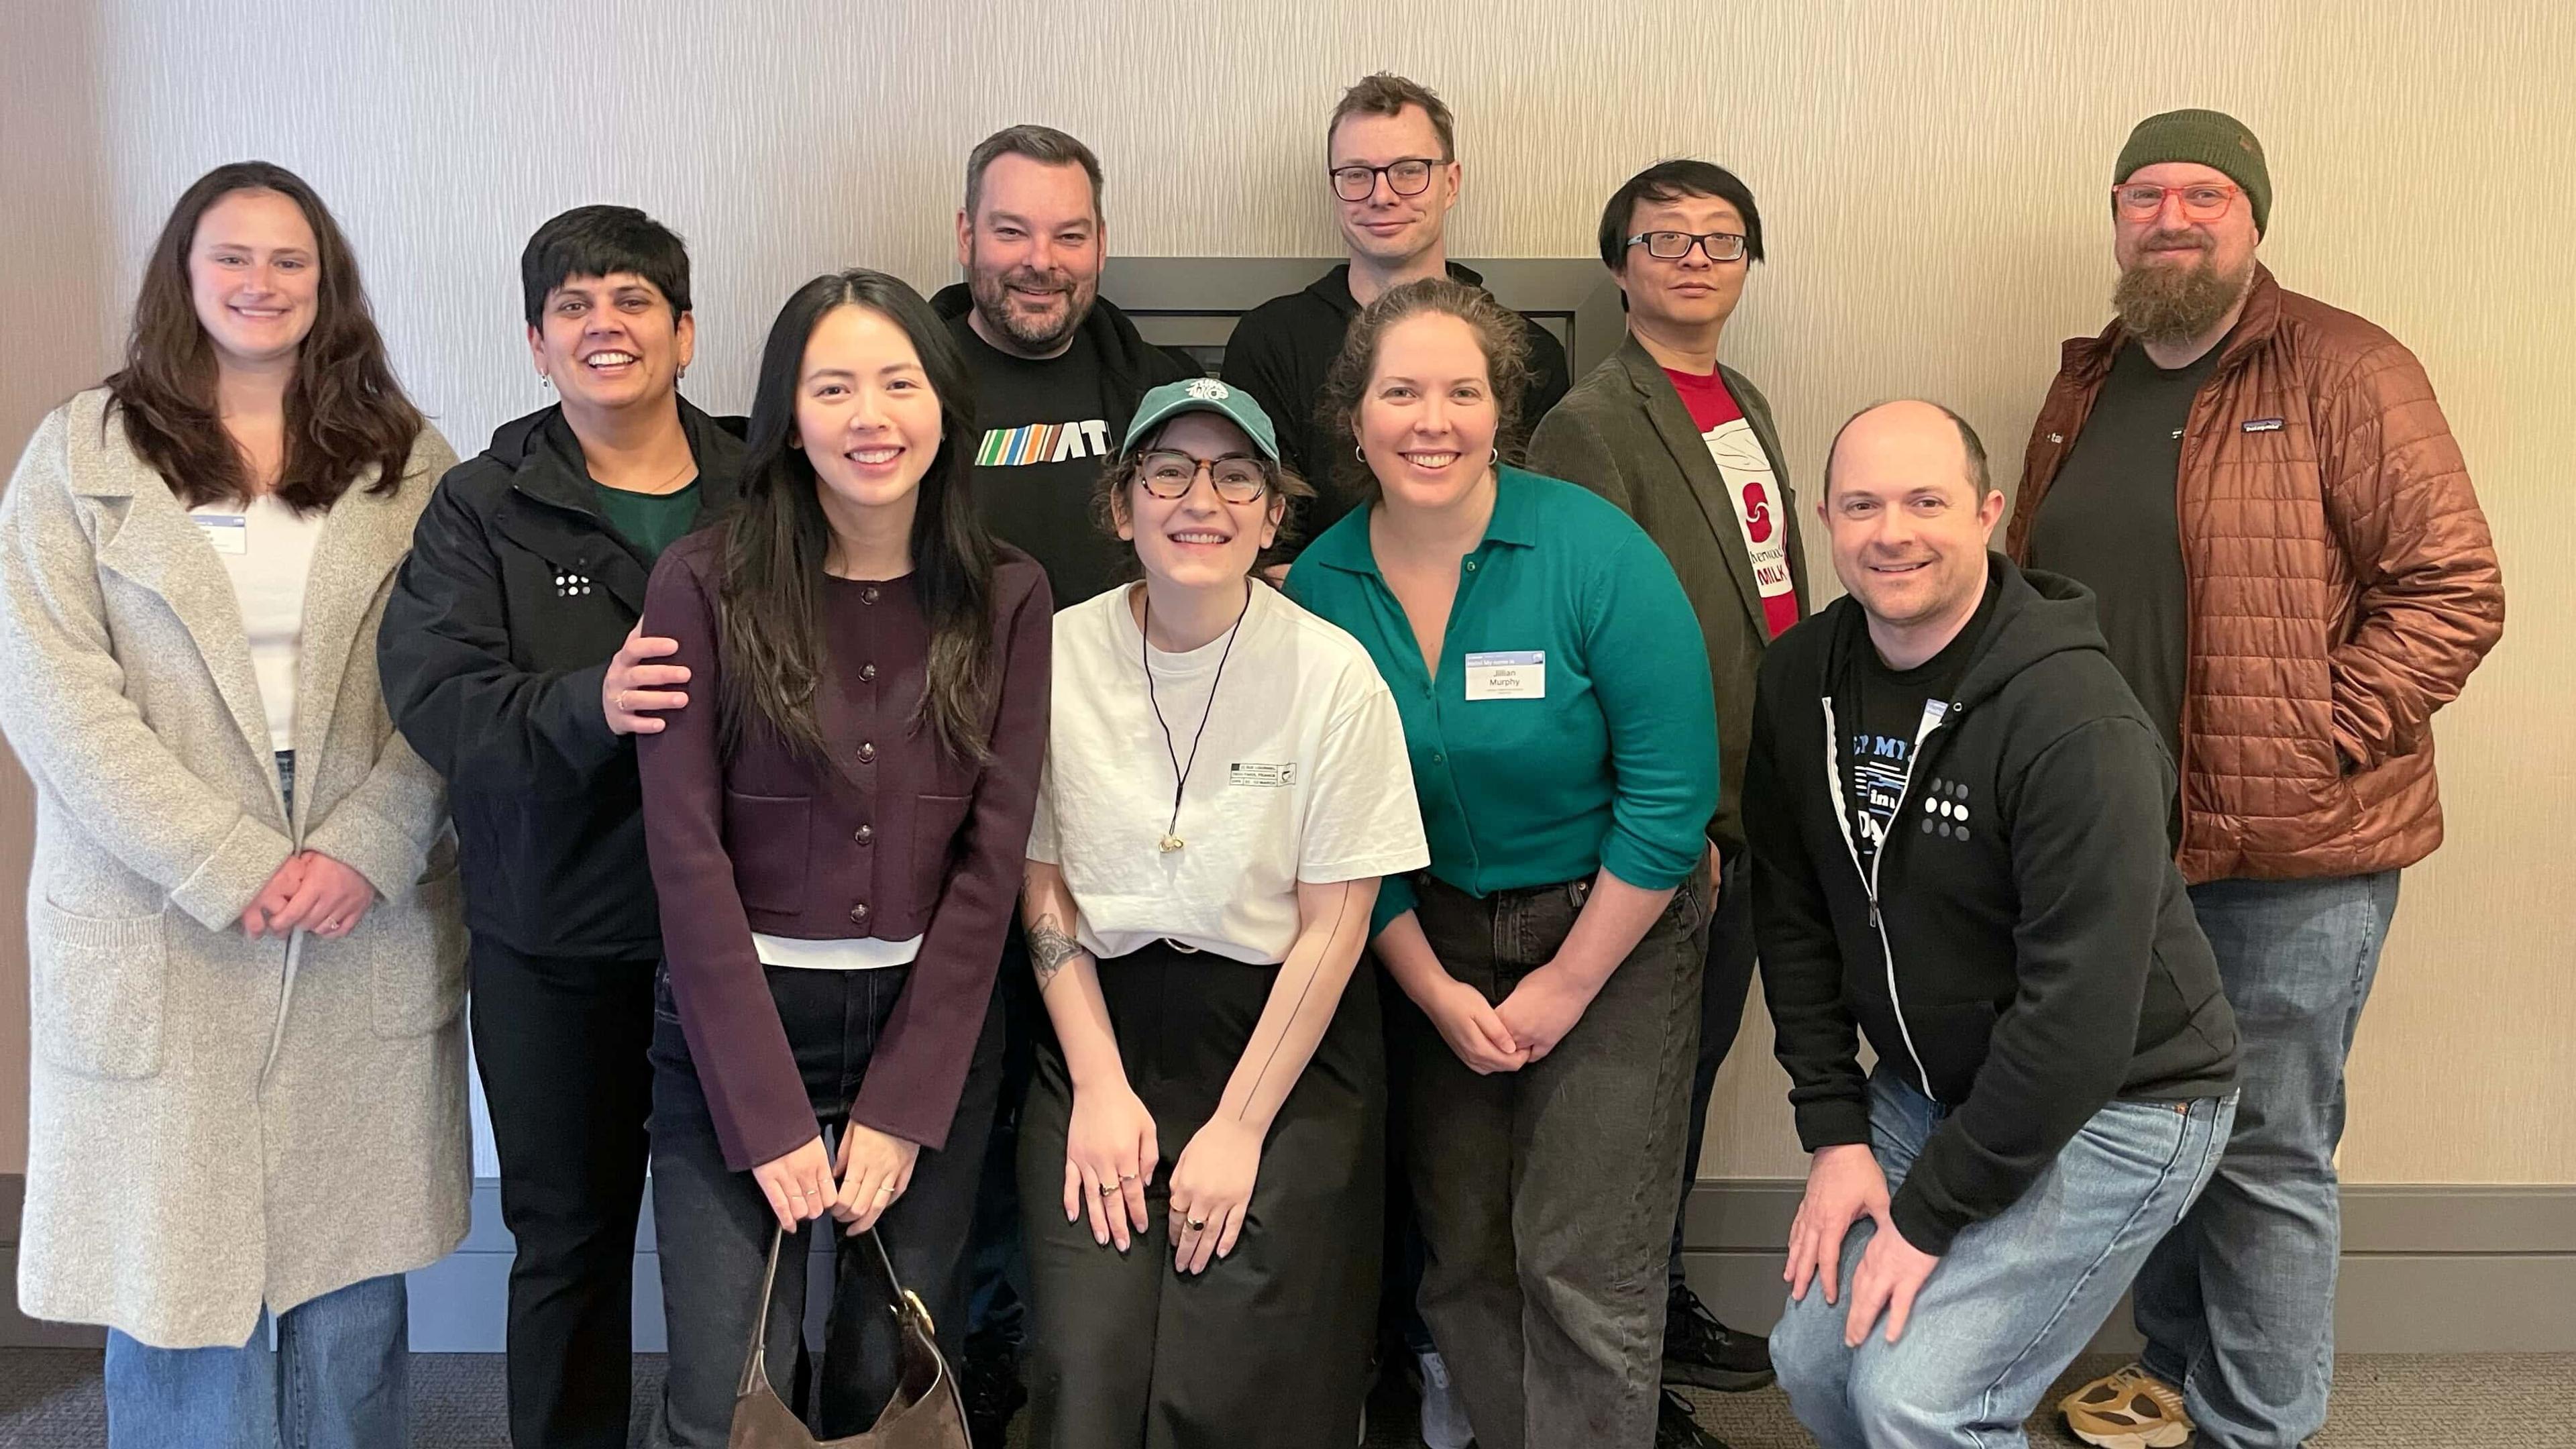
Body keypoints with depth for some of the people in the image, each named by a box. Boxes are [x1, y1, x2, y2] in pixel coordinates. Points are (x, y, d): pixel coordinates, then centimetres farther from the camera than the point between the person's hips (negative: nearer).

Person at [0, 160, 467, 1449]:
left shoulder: (410, 463, 8)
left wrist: (368, 848, -13)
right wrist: (233, 867, -14)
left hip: (370, 927, 1)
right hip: (163, 927, -1)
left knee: (353, 1262, 9)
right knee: (178, 1259, 4)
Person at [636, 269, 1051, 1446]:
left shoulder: (1006, 597, 0)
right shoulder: (705, 584, -7)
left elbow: (992, 857, -3)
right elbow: (687, 856, -9)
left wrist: (903, 1108, -8)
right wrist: (770, 1114, -13)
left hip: (934, 1028, 2)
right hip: (737, 1030, -2)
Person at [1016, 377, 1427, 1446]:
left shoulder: (1334, 674, -10)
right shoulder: (1059, 656, -4)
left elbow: (1334, 925, -8)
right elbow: (1043, 886, 4)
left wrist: (1238, 1128, -11)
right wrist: (1100, 1086, -4)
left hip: (1287, 1043, -1)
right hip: (1102, 1027, 2)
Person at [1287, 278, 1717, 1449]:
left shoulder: (1594, 551, -18)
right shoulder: (1319, 585, -6)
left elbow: (1670, 792, -16)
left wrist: (1565, 987, -12)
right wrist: (1436, 991, -3)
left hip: (1614, 932, -3)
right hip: (1436, 942, 4)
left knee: (1581, 1267, -5)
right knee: (1461, 1255, 11)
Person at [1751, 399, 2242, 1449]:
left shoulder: (2072, 716, -26)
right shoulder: (1801, 678, -4)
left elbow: (2081, 1012, -26)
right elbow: (1793, 915, 3)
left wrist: (1931, 1214, -19)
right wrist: (1835, 1134, -3)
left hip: (2111, 1106, -6)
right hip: (1926, 1086, 7)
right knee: (1813, 1361, 5)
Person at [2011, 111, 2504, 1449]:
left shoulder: (2345, 374, -9)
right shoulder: (2086, 388, 11)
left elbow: (2455, 590, -13)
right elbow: (2024, 586, 19)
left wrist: (2315, 742, -17)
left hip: (2290, 860, -6)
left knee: (2265, 1154, 3)